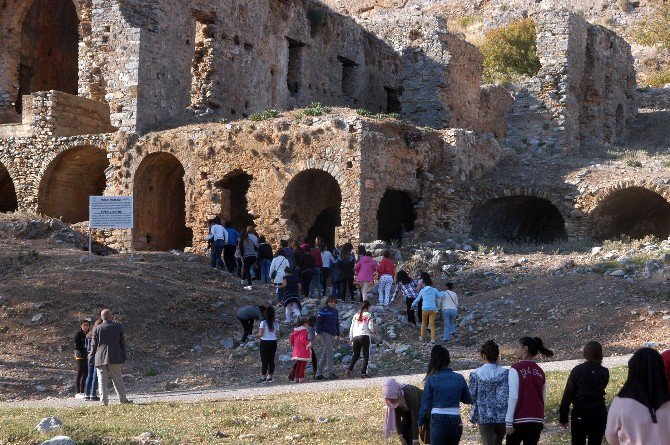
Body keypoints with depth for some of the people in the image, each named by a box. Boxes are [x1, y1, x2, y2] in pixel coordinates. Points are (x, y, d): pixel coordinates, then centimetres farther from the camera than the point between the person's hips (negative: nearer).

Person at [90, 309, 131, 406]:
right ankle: (123, 399, 9)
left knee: (102, 380, 3)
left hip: (100, 358, 0)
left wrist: (92, 355, 15)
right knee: (117, 379, 8)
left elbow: (94, 345, 3)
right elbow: (123, 342, 5)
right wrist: (124, 356, 12)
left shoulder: (97, 329, 0)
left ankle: (105, 400, -3)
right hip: (115, 358, 1)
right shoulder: (118, 327, 2)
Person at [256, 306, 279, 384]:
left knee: (264, 360, 1)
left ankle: (263, 377, 0)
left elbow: (260, 334, -15)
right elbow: (278, 335, 4)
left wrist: (257, 336, 6)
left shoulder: (263, 323, -11)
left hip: (264, 343, -4)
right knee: (271, 360, 9)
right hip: (273, 343, 4)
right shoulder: (276, 324, 2)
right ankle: (269, 377, 12)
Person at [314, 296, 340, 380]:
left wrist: (338, 334, 21)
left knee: (324, 354, 8)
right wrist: (318, 334, -15)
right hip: (325, 334, -7)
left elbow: (337, 324, 25)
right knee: (329, 353, -13)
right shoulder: (323, 310, -5)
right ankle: (330, 372, -14)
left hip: (332, 334, 7)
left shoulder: (335, 311, 16)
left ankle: (319, 373, 11)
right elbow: (318, 322, -9)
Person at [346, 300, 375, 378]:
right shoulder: (368, 315, -1)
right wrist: (372, 331, 17)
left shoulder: (356, 315, 12)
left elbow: (351, 327, 13)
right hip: (364, 336, -4)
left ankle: (349, 370, -1)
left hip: (355, 337, 5)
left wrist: (351, 338, 19)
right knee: (366, 355, 4)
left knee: (356, 355, 15)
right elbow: (370, 327, -5)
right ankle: (363, 373, -2)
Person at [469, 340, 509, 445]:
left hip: (484, 417, -2)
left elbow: (471, 396, -2)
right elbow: (509, 396, -7)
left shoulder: (476, 374, -5)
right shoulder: (505, 373, -2)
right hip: (502, 417, 3)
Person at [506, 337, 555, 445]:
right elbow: (543, 398, 12)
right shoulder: (540, 372, 9)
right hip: (537, 420, 5)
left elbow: (512, 396, -12)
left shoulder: (516, 369, -7)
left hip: (519, 420, -5)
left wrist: (509, 422, -11)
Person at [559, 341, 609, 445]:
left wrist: (563, 415, -2)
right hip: (599, 413, 2)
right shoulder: (604, 372, 1)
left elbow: (568, 393, -5)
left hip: (580, 413, -2)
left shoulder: (577, 370, -4)